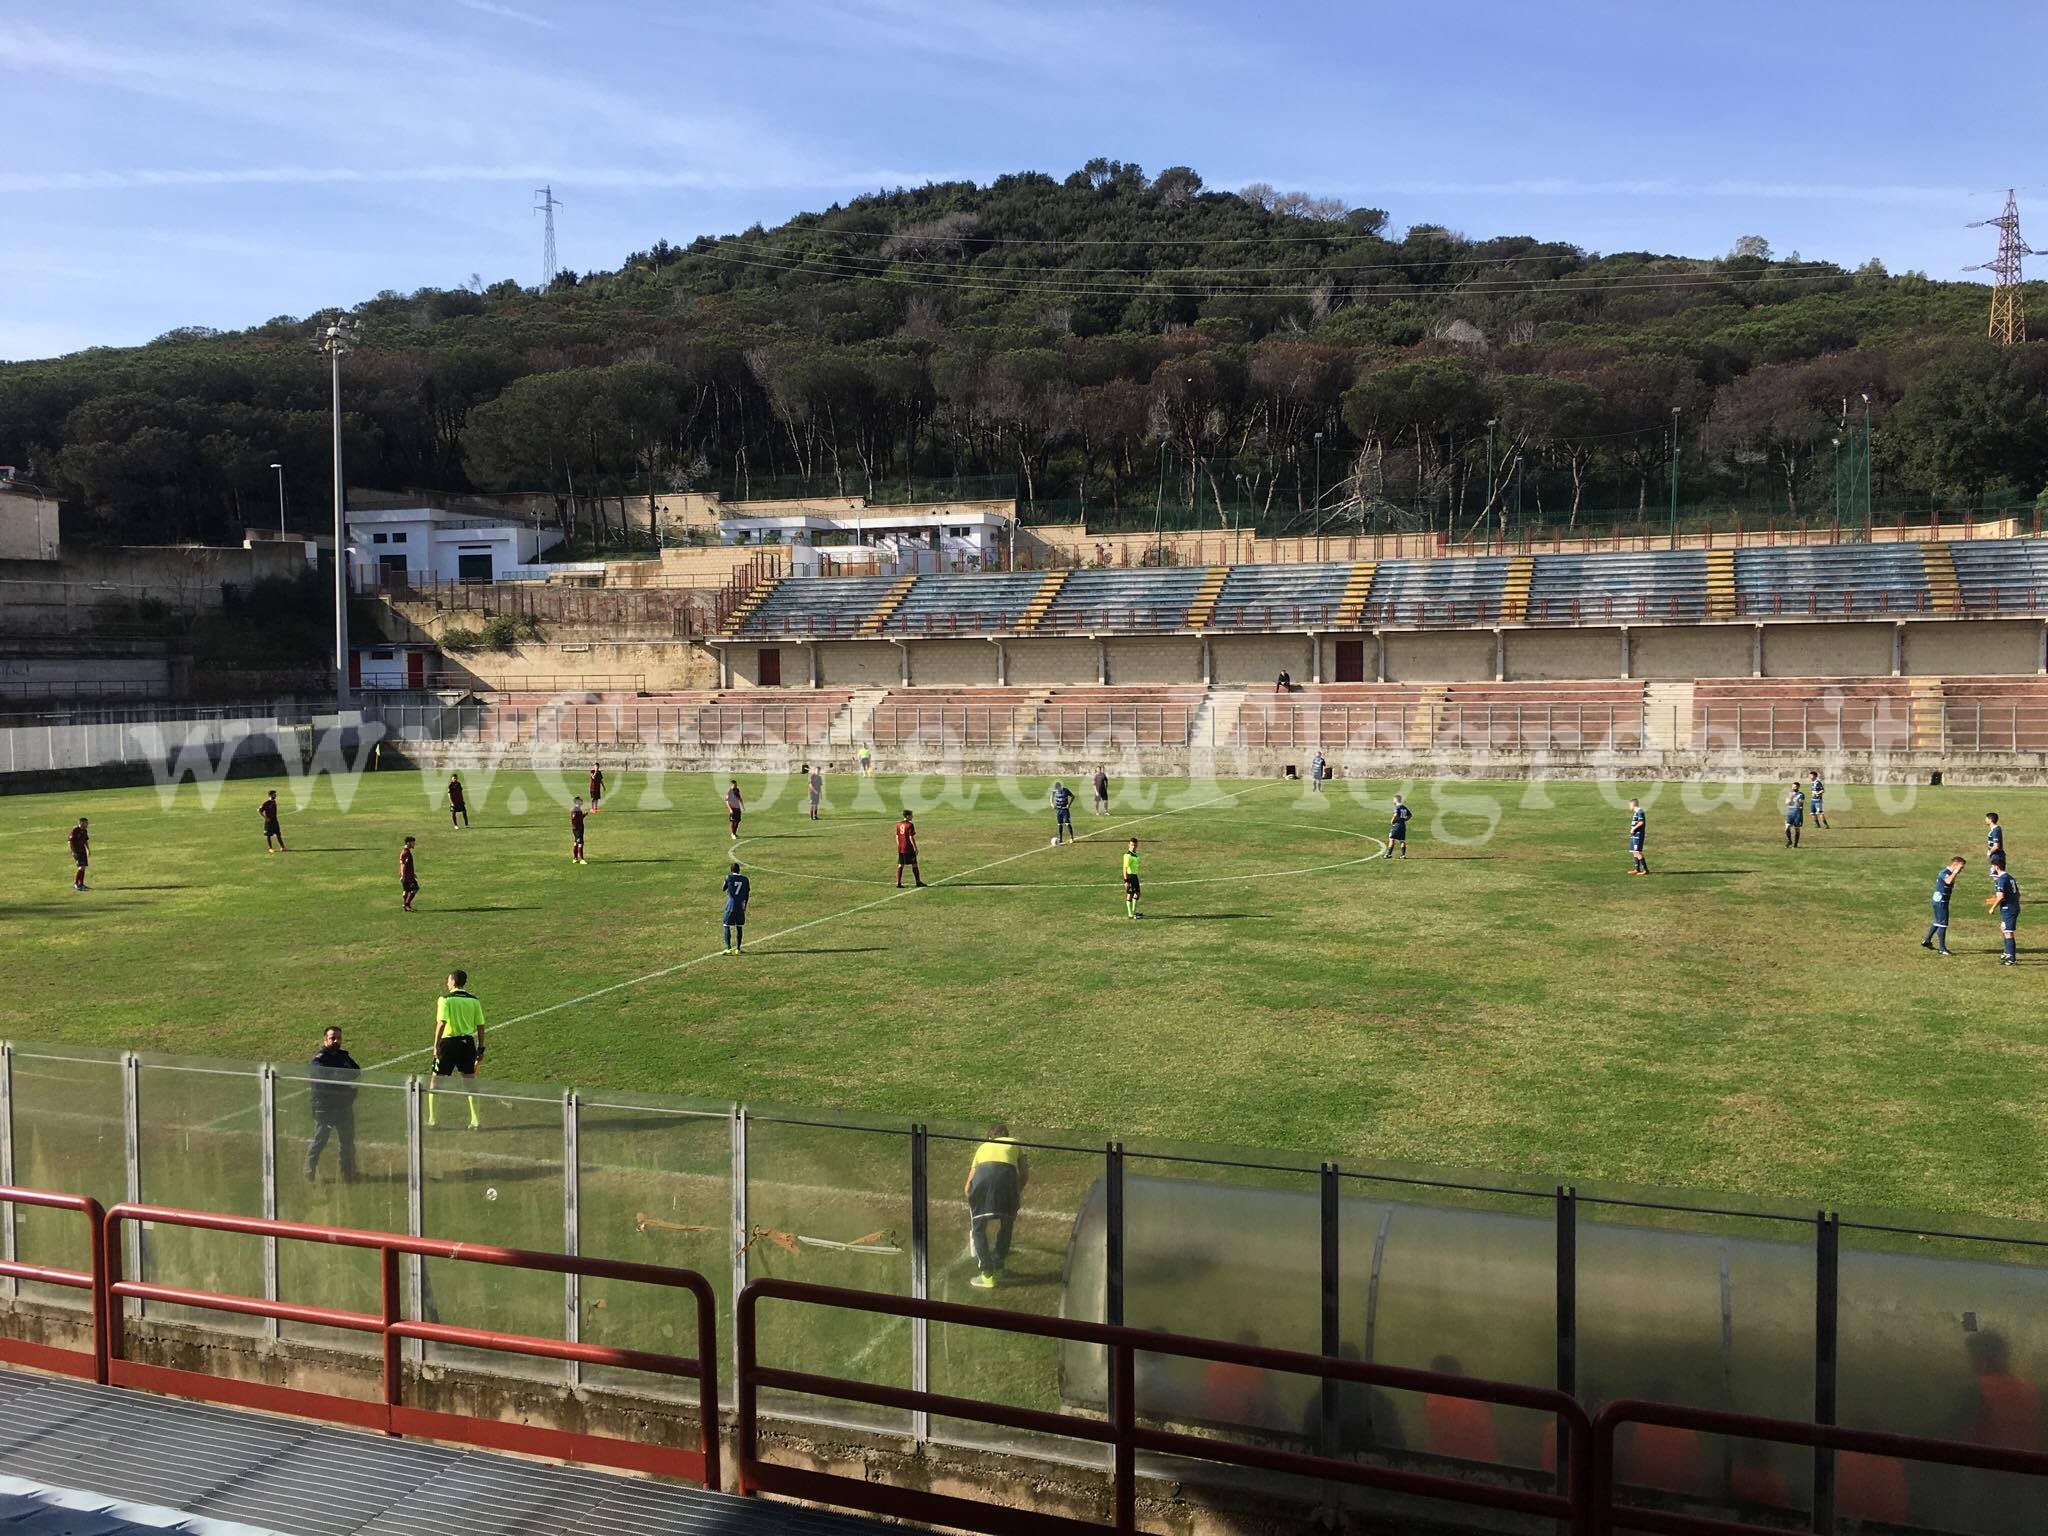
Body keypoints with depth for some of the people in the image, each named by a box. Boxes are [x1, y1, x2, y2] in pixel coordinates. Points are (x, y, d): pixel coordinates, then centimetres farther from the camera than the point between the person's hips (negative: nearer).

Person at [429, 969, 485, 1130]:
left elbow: (441, 1023, -16)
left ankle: (432, 1119, 10)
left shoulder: (445, 999, -6)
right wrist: (480, 1049, 11)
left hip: (448, 1042, -3)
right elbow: (480, 1026, 5)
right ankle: (475, 1120, 9)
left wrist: (436, 1045, -13)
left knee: (436, 1080, 9)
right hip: (468, 1042, 3)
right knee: (470, 1080, 11)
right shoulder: (474, 1000, 5)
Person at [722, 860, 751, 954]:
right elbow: (747, 894, 10)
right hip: (740, 907, 3)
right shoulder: (745, 879, 4)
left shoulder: (729, 878, -5)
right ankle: (738, 948, 13)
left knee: (727, 927, 2)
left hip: (730, 906, -3)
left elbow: (724, 889, 11)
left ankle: (729, 948, -7)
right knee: (739, 927, 10)